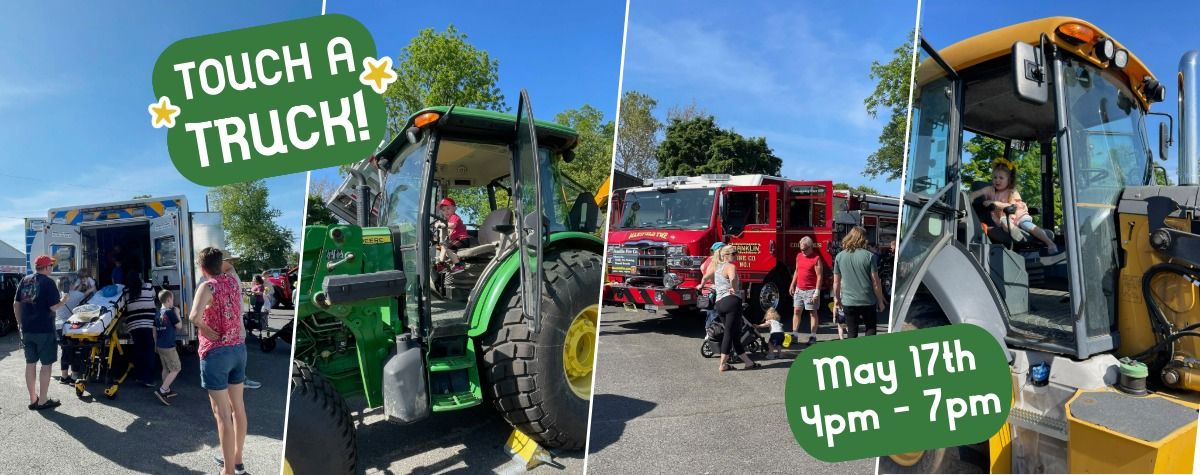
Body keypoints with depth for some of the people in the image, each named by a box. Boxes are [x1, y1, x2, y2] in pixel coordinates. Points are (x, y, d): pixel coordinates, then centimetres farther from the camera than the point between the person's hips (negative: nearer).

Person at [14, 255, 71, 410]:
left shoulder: (24, 281, 6)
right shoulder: (48, 282, -13)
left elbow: (16, 304, 11)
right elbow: (54, 307, -17)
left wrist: (20, 322, 20)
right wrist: (63, 301, 3)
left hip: (27, 330, 6)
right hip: (44, 330, -6)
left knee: (30, 363, 13)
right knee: (46, 364, 3)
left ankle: (33, 399, 20)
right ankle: (43, 400, 7)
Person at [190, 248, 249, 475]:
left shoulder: (207, 286, -14)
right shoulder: (232, 279, 4)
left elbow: (194, 316, -31)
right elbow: (229, 266, 30)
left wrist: (204, 328, -14)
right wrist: (218, 258, 18)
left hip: (216, 353, -7)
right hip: (239, 348, 7)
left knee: (222, 414, -1)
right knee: (238, 407, 16)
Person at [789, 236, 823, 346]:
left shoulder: (816, 258, -12)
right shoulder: (799, 256, 9)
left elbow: (819, 276, -15)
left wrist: (817, 292, -18)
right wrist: (792, 285, 15)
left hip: (810, 291, -7)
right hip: (799, 289, 7)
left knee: (812, 313, 2)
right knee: (796, 311, 7)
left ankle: (813, 336, 7)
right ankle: (794, 334, 13)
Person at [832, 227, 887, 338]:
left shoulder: (839, 256, -1)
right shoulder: (869, 256, -9)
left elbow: (836, 282, 5)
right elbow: (875, 282, -7)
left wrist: (836, 298, 18)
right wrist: (880, 301, 4)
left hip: (848, 302, 2)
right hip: (868, 301, -2)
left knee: (852, 334, 11)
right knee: (870, 331, 14)